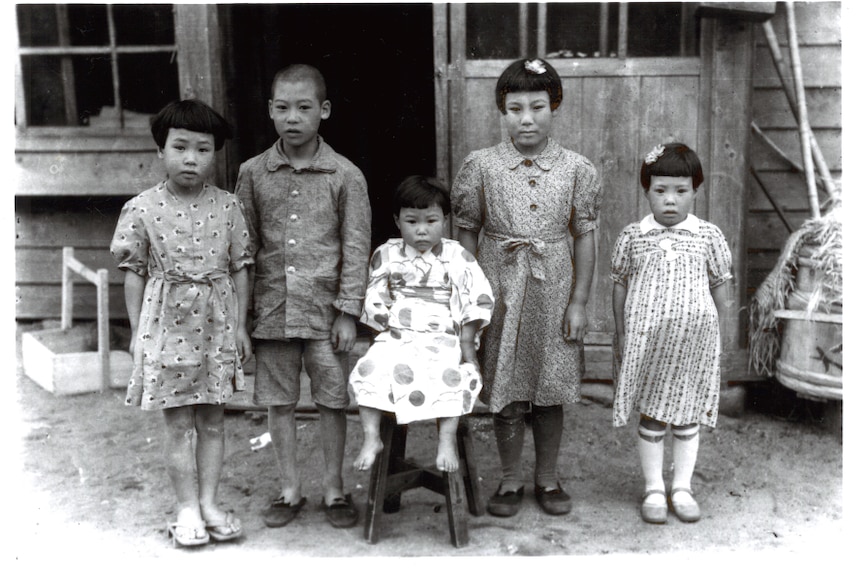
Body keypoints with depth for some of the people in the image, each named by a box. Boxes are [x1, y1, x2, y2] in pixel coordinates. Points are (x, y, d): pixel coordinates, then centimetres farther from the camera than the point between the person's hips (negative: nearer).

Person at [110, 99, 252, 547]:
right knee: (178, 423, 5)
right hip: (167, 322, -2)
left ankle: (209, 501, 22)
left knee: (212, 419, 10)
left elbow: (239, 269, 5)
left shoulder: (227, 206, 0)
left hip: (217, 322, 2)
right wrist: (137, 331, -1)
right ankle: (188, 507, 17)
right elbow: (135, 273, 0)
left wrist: (241, 325, 4)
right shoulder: (142, 209, -5)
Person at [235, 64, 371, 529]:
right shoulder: (253, 173, 3)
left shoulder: (345, 176, -3)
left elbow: (356, 248, -3)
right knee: (278, 400, 11)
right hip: (271, 309, 2)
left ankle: (333, 488, 24)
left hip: (324, 308, -2)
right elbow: (245, 246, 7)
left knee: (332, 399, 6)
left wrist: (347, 311, -7)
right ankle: (290, 489, 27)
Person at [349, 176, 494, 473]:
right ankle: (371, 438, -11)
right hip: (396, 337, 2)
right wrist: (387, 330, -2)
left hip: (443, 339, -1)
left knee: (452, 375, -30)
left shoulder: (457, 257, 3)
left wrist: (466, 343, -6)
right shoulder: (386, 255, 8)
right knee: (368, 369, -23)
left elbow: (479, 300, 1)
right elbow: (374, 302, 11)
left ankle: (447, 440, -16)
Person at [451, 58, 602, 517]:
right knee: (505, 391, 6)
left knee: (550, 391, 10)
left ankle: (547, 479, 28)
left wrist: (579, 301, -1)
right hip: (500, 290, 0)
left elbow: (585, 237, 2)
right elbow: (467, 233, 3)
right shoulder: (481, 165, -2)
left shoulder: (576, 169, 0)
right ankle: (510, 481, 24)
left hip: (553, 290, 1)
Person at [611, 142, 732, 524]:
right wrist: (622, 336, 8)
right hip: (646, 339, 0)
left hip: (695, 339, 1)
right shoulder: (632, 236, -1)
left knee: (688, 416, 11)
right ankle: (654, 489, 22)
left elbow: (720, 289, 8)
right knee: (651, 418, 7)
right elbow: (620, 287, 7)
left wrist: (718, 333, 10)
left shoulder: (708, 236, -1)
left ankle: (682, 487, 26)